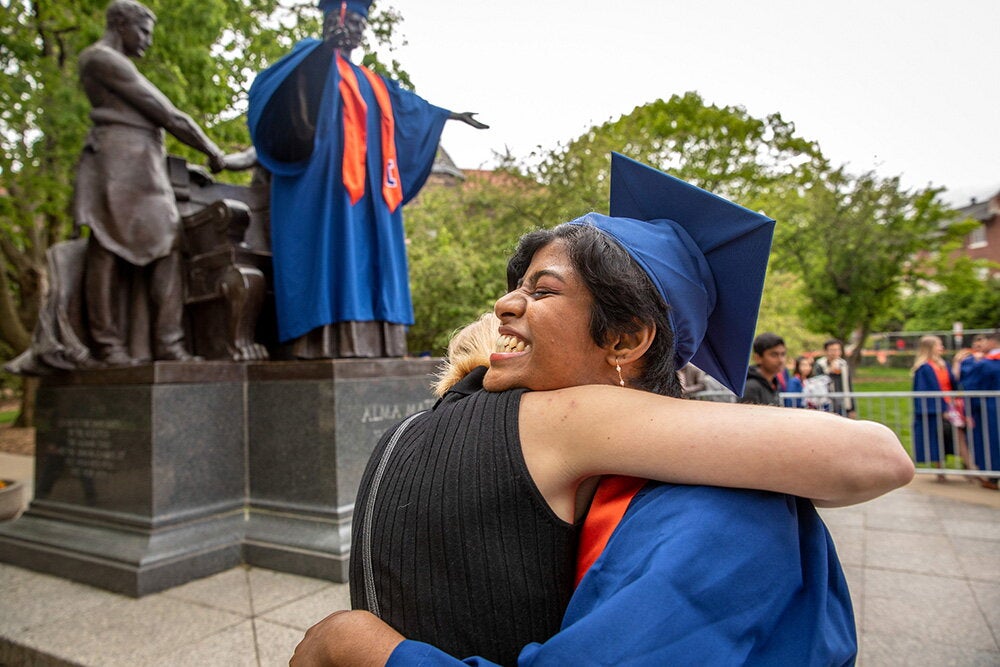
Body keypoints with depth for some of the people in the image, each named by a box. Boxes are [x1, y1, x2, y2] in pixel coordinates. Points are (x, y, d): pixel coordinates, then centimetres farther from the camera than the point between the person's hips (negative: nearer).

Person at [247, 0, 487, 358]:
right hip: (326, 185, -7)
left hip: (367, 192, 7)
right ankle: (332, 343, -23)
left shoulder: (370, 81, 30)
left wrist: (450, 115, 51)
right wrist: (327, 44, -22)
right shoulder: (314, 58, 10)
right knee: (333, 249, -18)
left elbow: (409, 103, 42)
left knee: (368, 253, -2)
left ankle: (369, 343, -4)